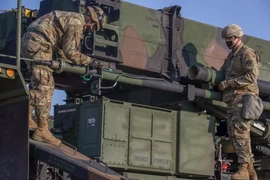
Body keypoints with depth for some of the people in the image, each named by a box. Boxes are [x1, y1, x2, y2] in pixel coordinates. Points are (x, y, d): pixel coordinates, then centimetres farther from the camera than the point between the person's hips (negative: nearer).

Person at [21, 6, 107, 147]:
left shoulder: (71, 18, 23)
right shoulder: (77, 23, -9)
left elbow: (61, 50, 26)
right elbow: (70, 52, -10)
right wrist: (90, 62, -1)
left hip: (28, 41, 11)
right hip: (39, 45, -11)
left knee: (37, 84, 19)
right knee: (44, 86, -9)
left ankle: (26, 118, 23)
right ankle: (42, 130, -10)